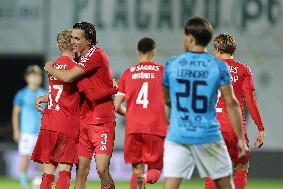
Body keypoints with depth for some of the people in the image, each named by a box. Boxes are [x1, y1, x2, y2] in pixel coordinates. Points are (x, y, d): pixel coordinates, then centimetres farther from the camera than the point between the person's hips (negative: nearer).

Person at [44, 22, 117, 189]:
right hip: (84, 119, 8)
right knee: (82, 169, 5)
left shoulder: (96, 54, -12)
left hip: (102, 120, -8)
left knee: (102, 169, -15)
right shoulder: (82, 59, 17)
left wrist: (49, 69, 3)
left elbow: (68, 77, -17)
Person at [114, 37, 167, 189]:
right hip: (156, 128, -2)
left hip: (132, 127, 2)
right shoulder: (162, 71, 4)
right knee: (155, 169, 8)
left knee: (137, 169, 11)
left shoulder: (128, 73, 9)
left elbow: (116, 106, 9)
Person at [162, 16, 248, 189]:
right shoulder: (218, 66, -3)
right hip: (208, 136, 0)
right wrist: (241, 138, 2)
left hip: (178, 136, 0)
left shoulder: (172, 65, 1)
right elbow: (231, 103, -4)